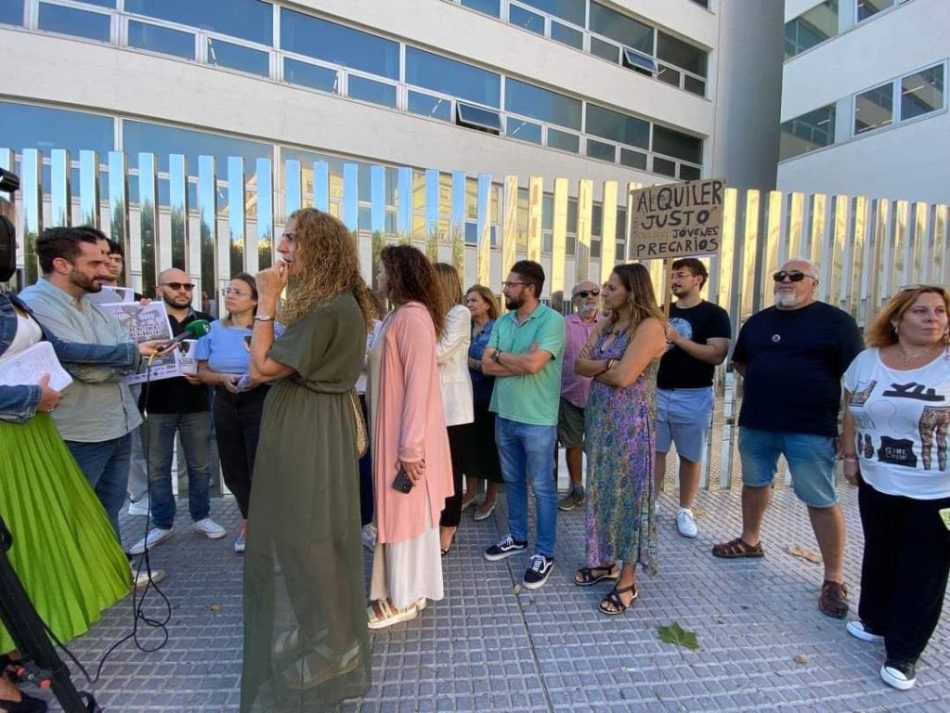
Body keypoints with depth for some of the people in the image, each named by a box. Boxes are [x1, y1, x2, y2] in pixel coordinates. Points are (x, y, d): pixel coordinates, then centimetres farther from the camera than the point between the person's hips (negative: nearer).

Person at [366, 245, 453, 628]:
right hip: (392, 432, 9)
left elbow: (418, 383, -22)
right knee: (397, 512, 18)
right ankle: (402, 589, 35)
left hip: (407, 438, -9)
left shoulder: (413, 316, -18)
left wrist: (410, 447, -22)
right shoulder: (397, 315, 10)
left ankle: (405, 597, 25)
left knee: (406, 513, 6)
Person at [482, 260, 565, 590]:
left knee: (542, 487, 7)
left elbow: (533, 363, -26)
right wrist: (520, 364, -15)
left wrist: (501, 356, -9)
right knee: (513, 481, 20)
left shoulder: (552, 320, -14)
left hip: (537, 420, -6)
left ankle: (544, 553, 21)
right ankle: (517, 537, 38)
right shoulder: (502, 322, 7)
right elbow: (486, 365, -1)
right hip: (504, 415, 7)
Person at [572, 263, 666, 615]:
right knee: (602, 488, 15)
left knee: (628, 492, 2)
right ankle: (605, 560, 32)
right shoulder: (605, 326, 10)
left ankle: (627, 581, 16)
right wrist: (608, 364, -16)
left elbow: (624, 377, -22)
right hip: (600, 416, 8)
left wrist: (594, 367, -5)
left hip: (631, 420, -7)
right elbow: (579, 365, 1)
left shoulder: (650, 327, -14)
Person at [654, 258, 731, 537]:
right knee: (655, 451, 8)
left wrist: (678, 339, -20)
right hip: (659, 392, 4)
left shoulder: (714, 314, -4)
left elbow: (717, 355, -15)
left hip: (694, 397, -4)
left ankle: (685, 511, 20)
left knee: (690, 457, 7)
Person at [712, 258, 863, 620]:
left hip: (811, 429, -5)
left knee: (822, 502, 2)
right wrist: (768, 385, 10)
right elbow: (740, 361, 24)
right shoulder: (758, 321, 9)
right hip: (755, 424, 5)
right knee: (754, 483, 19)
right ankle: (750, 541, 40)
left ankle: (834, 579, 16)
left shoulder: (836, 321, -6)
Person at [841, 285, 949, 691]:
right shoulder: (867, 361, 0)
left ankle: (903, 652, 22)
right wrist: (850, 455, 6)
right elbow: (852, 412, 8)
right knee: (879, 557, 19)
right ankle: (874, 620, 41)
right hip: (877, 484, 3)